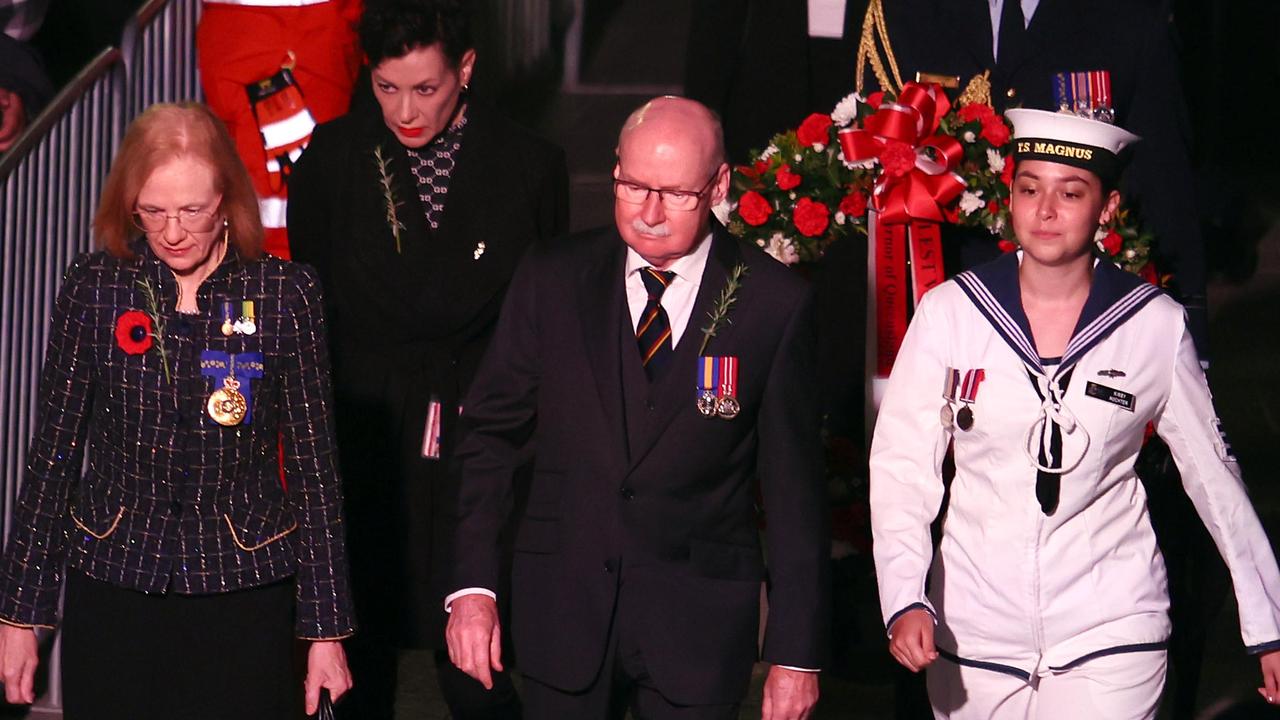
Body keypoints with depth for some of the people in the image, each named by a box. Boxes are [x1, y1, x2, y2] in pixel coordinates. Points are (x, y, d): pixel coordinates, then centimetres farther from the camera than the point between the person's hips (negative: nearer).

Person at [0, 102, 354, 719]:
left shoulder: (286, 293, -4)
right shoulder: (95, 288, -1)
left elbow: (313, 464, 0)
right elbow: (52, 453, 4)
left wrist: (327, 629, 0)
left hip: (246, 597, -1)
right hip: (112, 594, 1)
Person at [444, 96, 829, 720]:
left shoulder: (773, 304, -5)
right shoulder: (552, 279, 0)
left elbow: (795, 487, -3)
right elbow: (490, 433, 3)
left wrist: (797, 651, -3)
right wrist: (472, 584, -7)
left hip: (699, 627, -1)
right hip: (562, 616, 2)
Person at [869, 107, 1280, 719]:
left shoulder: (1157, 327, -3)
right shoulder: (948, 313, -2)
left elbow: (1212, 473, 6)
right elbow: (901, 466, -1)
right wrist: (906, 601, -15)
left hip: (1110, 630, -1)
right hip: (972, 632, 2)